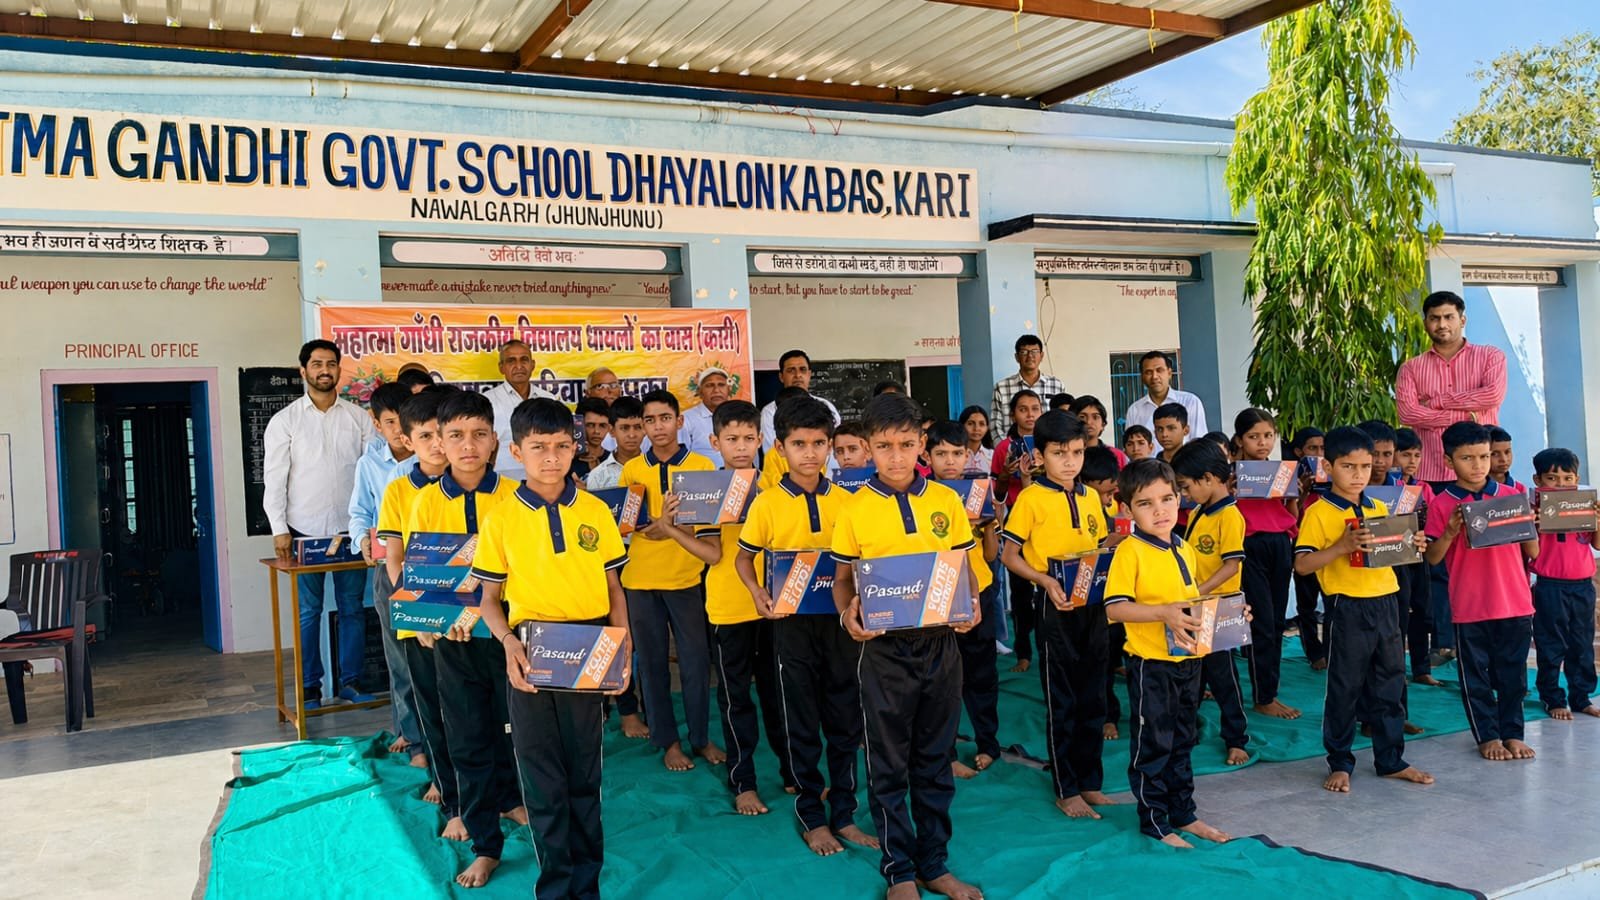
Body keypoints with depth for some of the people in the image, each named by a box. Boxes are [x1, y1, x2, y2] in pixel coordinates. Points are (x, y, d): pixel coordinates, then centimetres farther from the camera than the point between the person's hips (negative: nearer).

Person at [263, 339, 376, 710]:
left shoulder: (358, 417, 6)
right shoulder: (285, 420, 2)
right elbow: (274, 478, 0)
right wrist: (279, 529, -8)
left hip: (350, 528, 2)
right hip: (305, 530, -1)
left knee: (352, 607, 6)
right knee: (308, 611, 5)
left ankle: (350, 681, 16)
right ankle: (309, 687, 14)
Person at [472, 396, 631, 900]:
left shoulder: (596, 512, 2)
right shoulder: (501, 519, -2)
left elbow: (614, 589, 8)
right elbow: (489, 599, 3)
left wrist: (622, 648, -5)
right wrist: (508, 642, -15)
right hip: (529, 660, -1)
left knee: (585, 776, 11)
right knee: (542, 782, 7)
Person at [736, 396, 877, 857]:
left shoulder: (844, 501, 2)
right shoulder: (766, 504, -5)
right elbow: (744, 557, 4)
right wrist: (757, 591, -15)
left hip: (839, 619, 3)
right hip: (792, 622, -2)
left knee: (845, 719, 10)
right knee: (802, 724, 7)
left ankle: (844, 813, 24)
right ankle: (811, 817, 21)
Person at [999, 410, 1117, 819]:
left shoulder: (1091, 497, 9)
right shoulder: (1031, 498, -8)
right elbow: (1009, 555, -7)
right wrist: (1045, 581, -21)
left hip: (1093, 606, 6)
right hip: (1056, 607, -5)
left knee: (1093, 698, 13)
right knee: (1061, 703, 3)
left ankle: (1091, 782, 25)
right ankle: (1066, 790, 14)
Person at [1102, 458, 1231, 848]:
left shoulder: (1184, 549, 8)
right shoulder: (1129, 551, -15)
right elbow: (1114, 608, -21)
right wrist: (1163, 613, -30)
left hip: (1188, 659, 7)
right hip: (1150, 664, -7)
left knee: (1183, 742, 19)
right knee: (1153, 746, 4)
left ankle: (1183, 814, 33)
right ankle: (1154, 822, 18)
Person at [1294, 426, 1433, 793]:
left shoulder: (1379, 509, 12)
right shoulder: (1319, 513, -8)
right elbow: (1302, 565, -15)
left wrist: (1412, 547, 0)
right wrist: (1343, 546, -26)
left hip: (1385, 603, 6)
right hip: (1347, 608, -6)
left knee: (1389, 685, 13)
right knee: (1344, 689, 3)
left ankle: (1391, 759, 26)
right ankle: (1339, 763, 16)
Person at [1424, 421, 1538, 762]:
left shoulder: (1511, 496, 5)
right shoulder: (1442, 504, -1)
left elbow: (1533, 552, 7)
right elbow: (1433, 558, -3)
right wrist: (1450, 531, -18)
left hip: (1515, 603, 2)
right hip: (1469, 607, -2)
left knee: (1513, 673, 10)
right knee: (1476, 676, 7)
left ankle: (1512, 733, 23)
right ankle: (1488, 736, 20)